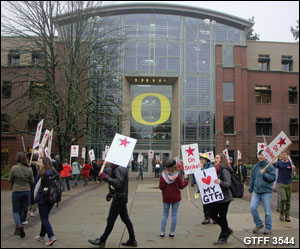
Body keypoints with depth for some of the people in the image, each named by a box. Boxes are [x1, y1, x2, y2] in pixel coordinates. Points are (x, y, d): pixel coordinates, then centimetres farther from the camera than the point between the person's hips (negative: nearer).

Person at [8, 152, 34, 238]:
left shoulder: (14, 168, -14)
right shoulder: (29, 169, -6)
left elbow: (10, 180, -3)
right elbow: (32, 182, 1)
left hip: (16, 192, -3)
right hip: (26, 191, 3)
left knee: (16, 211, 10)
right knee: (22, 210, 16)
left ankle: (19, 224, -15)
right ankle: (18, 229, 24)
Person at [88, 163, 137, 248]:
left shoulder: (119, 169, -20)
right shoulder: (123, 168, 12)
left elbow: (118, 183, -32)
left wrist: (105, 177, -30)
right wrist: (110, 194, 21)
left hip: (119, 197, -10)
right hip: (122, 197, 10)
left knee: (111, 220, 1)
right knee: (125, 219, 14)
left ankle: (102, 241, 12)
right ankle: (132, 240, 20)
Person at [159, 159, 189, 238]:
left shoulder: (162, 175, -10)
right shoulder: (177, 175, -11)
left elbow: (161, 187, -12)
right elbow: (181, 186, -4)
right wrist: (186, 179, 9)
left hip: (166, 198, 1)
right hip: (176, 197, -1)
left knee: (165, 215, 12)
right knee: (174, 215, 8)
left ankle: (162, 232, 9)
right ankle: (172, 232, 10)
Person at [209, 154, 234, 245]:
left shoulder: (224, 170, -15)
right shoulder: (216, 169, 11)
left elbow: (228, 184, -21)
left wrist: (220, 182, -37)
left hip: (224, 197, -9)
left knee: (222, 217, 2)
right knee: (213, 215, 13)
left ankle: (223, 238, 18)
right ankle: (227, 230, 31)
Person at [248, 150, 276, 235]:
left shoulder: (270, 166, -6)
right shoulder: (256, 166, 8)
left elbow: (273, 178, -9)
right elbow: (252, 178, 15)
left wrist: (264, 174, -20)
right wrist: (250, 190, 17)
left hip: (266, 191, -4)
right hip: (256, 191, 4)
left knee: (267, 211, 4)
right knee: (253, 207, -6)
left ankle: (268, 228, 20)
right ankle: (258, 224, 15)